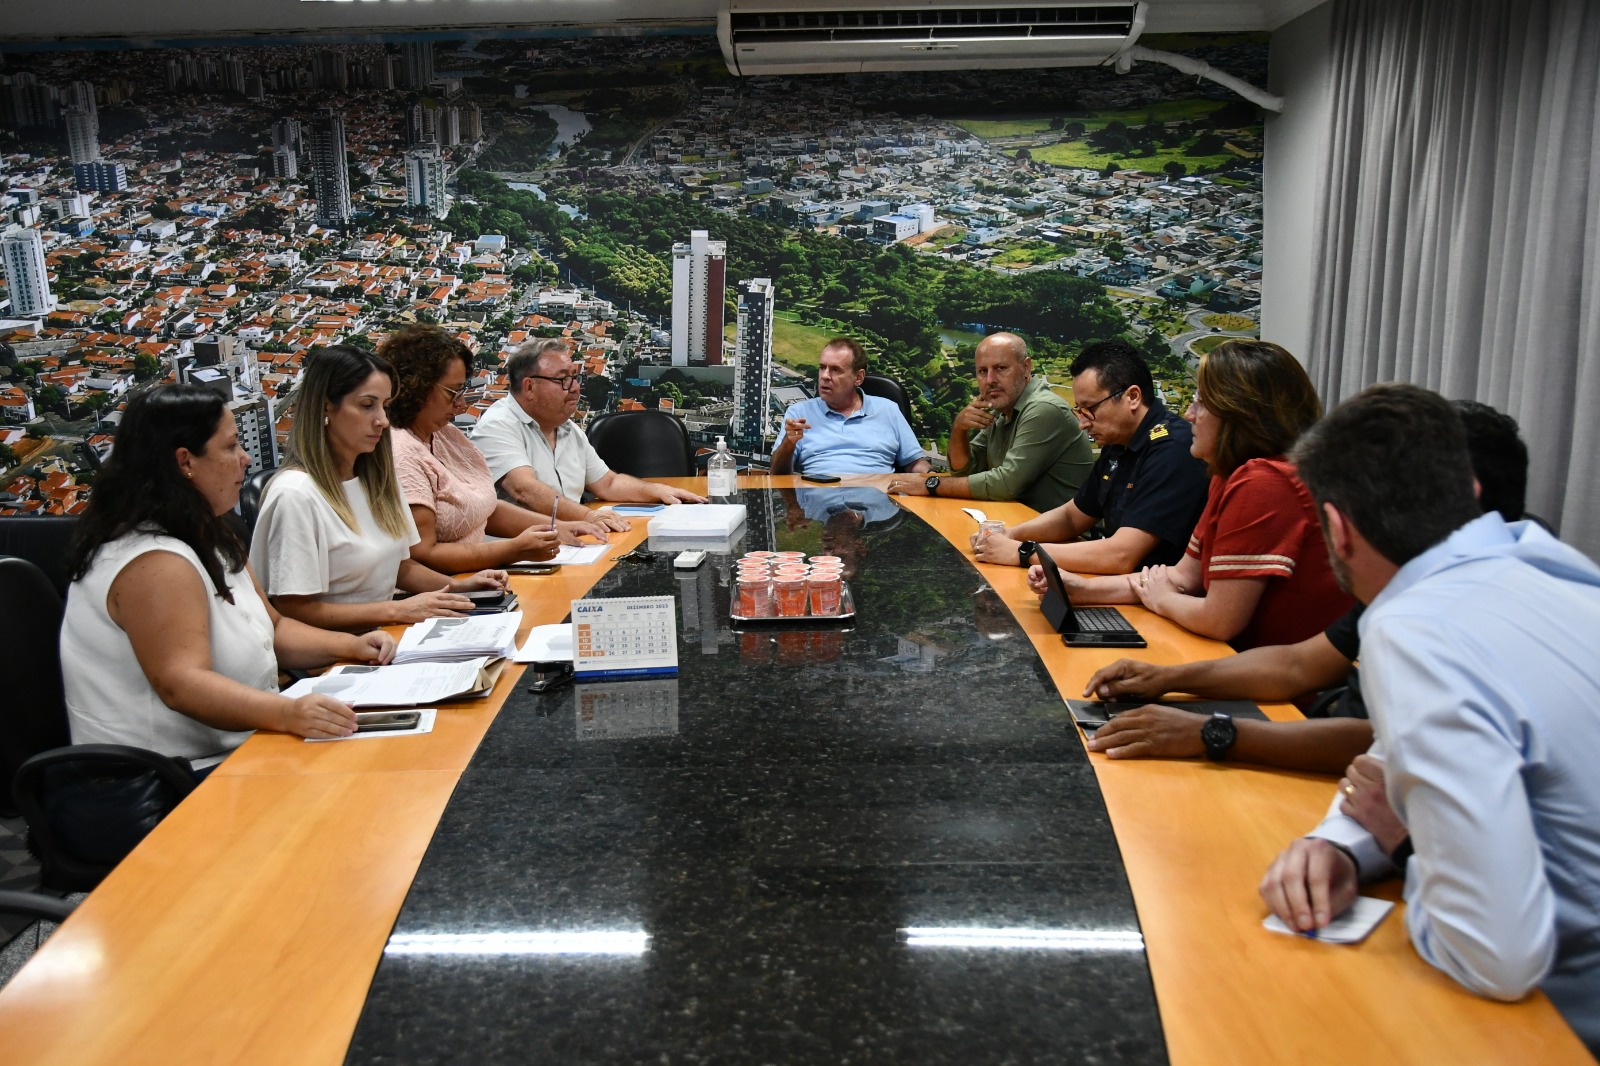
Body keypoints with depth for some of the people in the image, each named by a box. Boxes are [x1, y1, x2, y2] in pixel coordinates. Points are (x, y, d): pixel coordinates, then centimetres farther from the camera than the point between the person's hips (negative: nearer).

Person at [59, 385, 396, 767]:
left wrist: (352, 646, 2)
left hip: (230, 755, 9)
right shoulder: (153, 563, -18)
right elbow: (180, 683, -28)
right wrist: (287, 713, -42)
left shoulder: (208, 539, 14)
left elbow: (271, 628, 19)